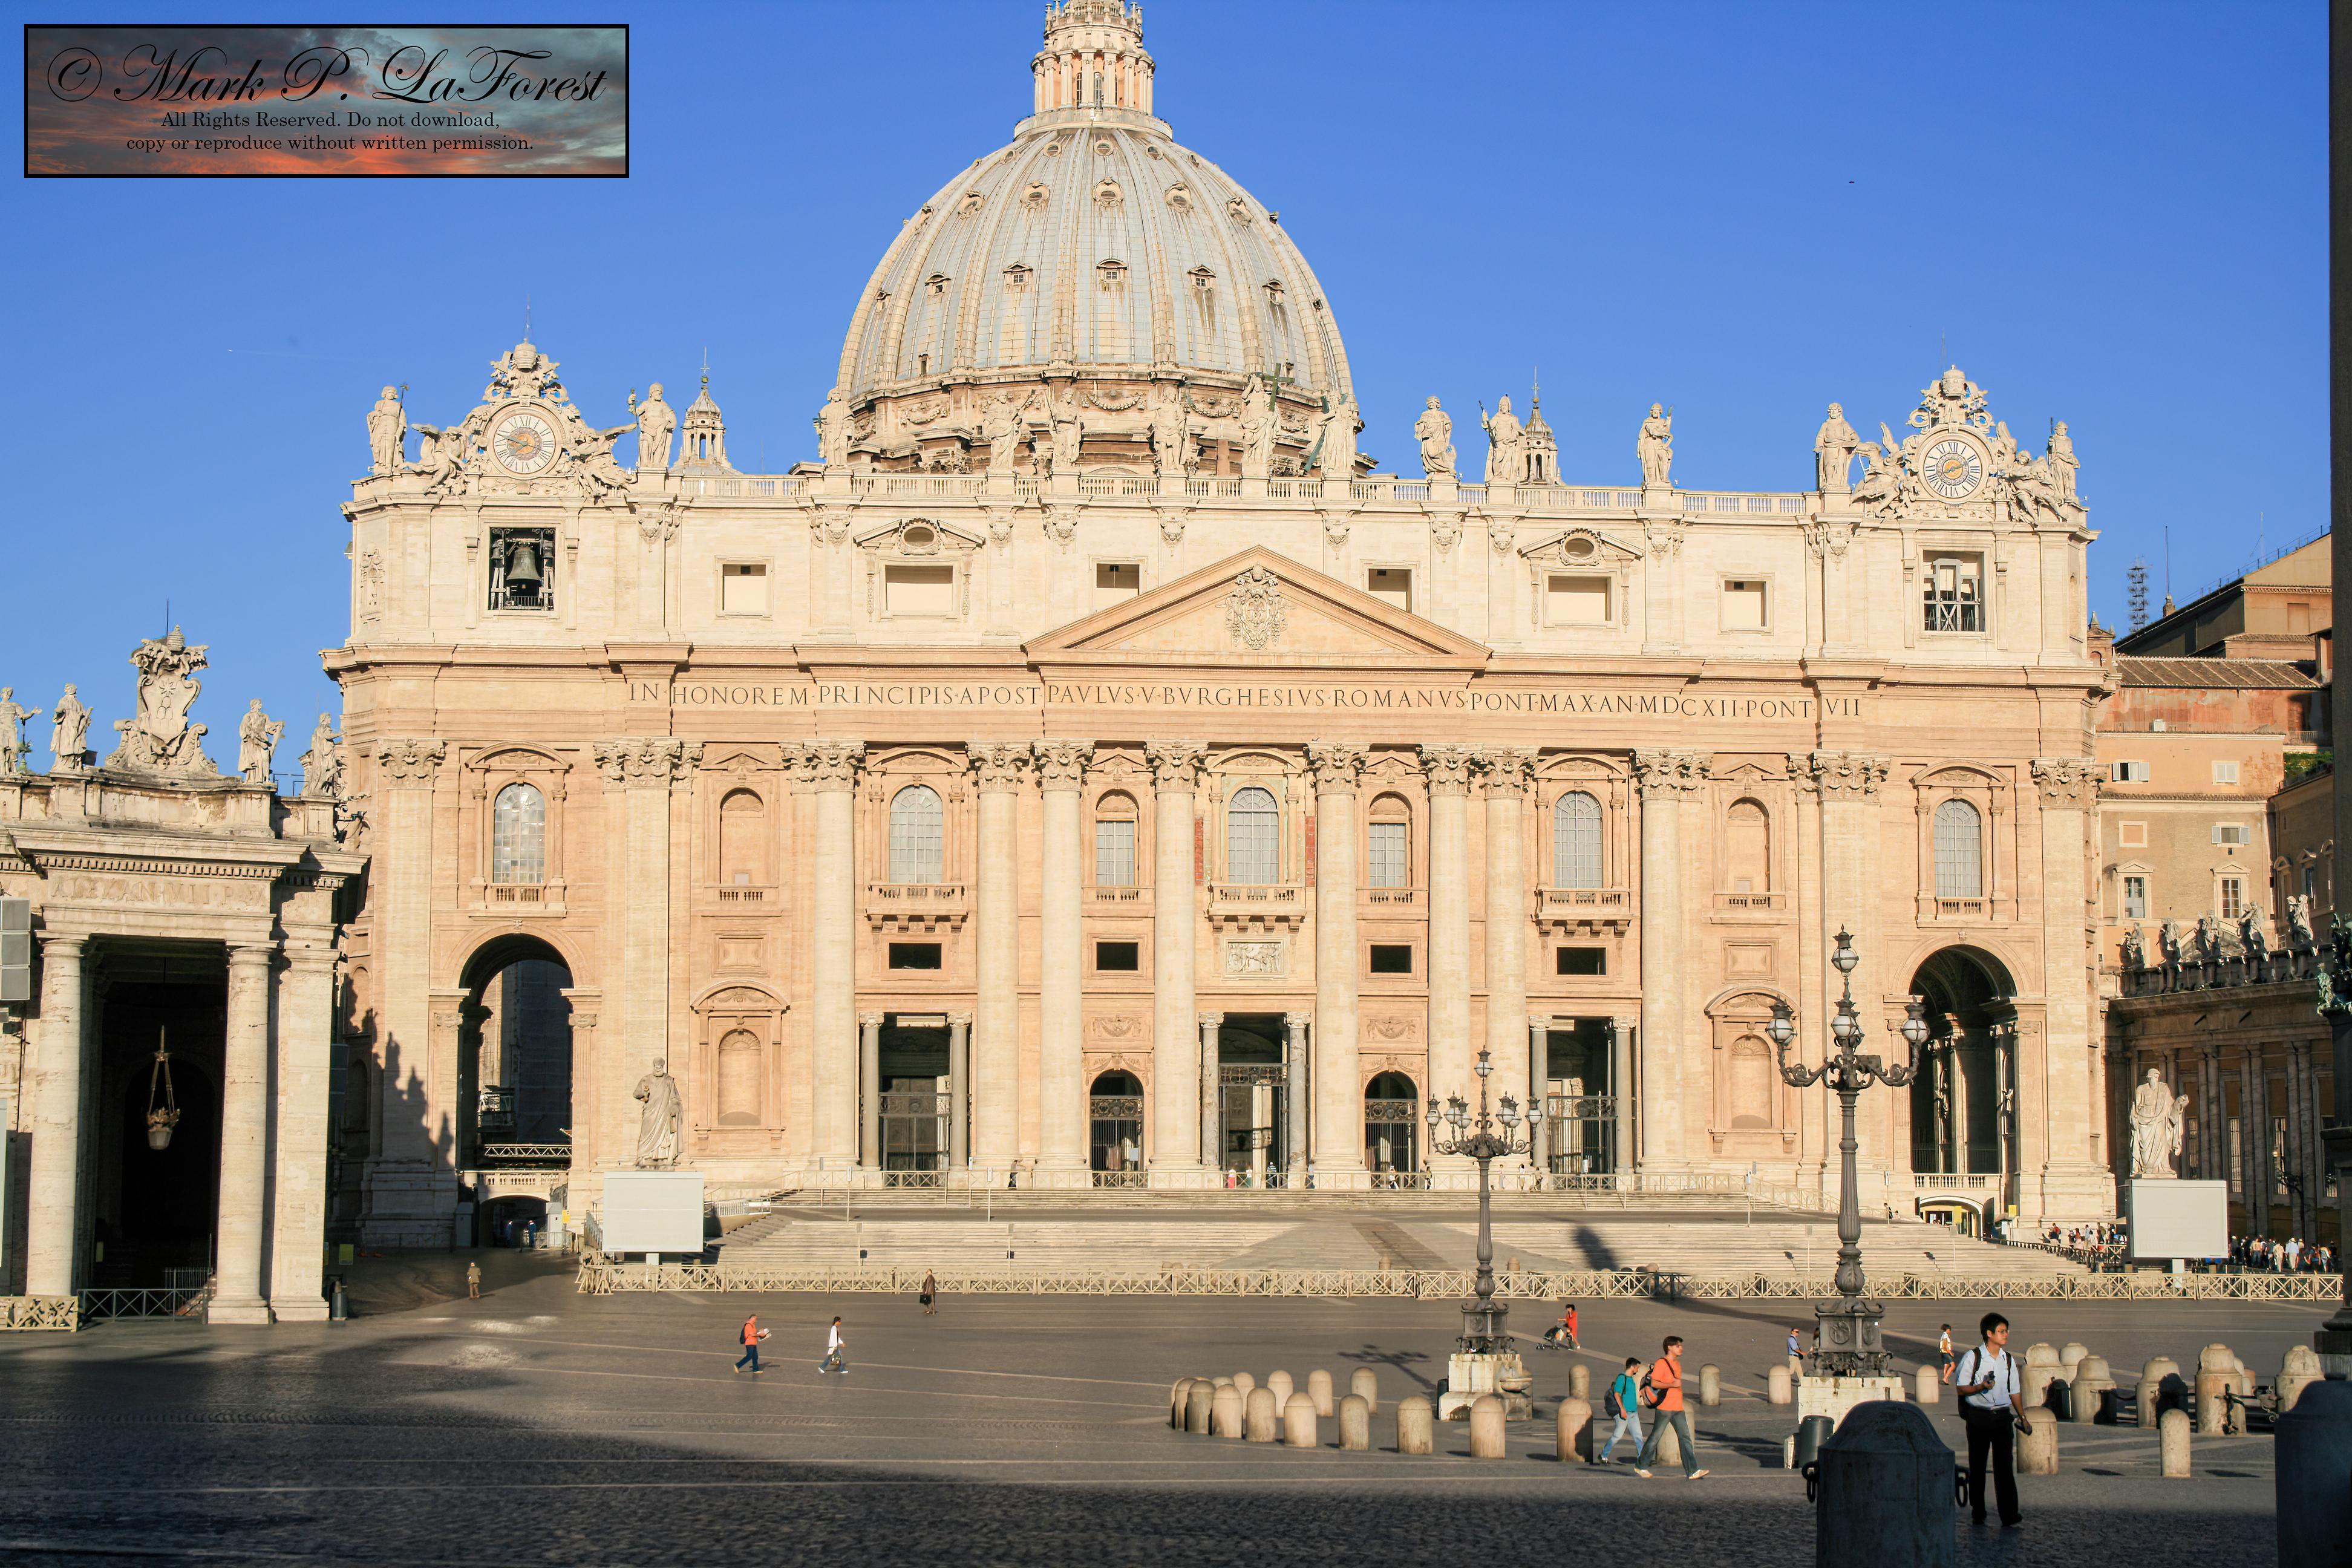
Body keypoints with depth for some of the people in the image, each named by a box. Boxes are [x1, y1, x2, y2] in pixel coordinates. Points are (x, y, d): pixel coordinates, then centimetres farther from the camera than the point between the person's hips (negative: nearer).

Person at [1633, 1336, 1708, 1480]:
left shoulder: (1677, 1364, 17)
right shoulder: (1661, 1363, -10)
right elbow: (1653, 1382, -18)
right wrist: (1672, 1385, -22)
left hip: (1678, 1408, 8)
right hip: (1664, 1408, -8)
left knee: (1686, 1438, -1)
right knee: (1655, 1438, 2)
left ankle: (1692, 1471, -5)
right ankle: (1641, 1466, 16)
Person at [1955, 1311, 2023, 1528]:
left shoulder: (2009, 1360, 10)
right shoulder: (1972, 1357, -3)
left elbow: (2014, 1391, 18)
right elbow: (1961, 1387, -1)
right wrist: (1980, 1387, -18)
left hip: (2002, 1415, 3)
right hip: (1979, 1416, -3)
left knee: (2005, 1464, -7)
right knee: (1977, 1465, 5)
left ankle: (2009, 1514, -10)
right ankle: (1977, 1511, 14)